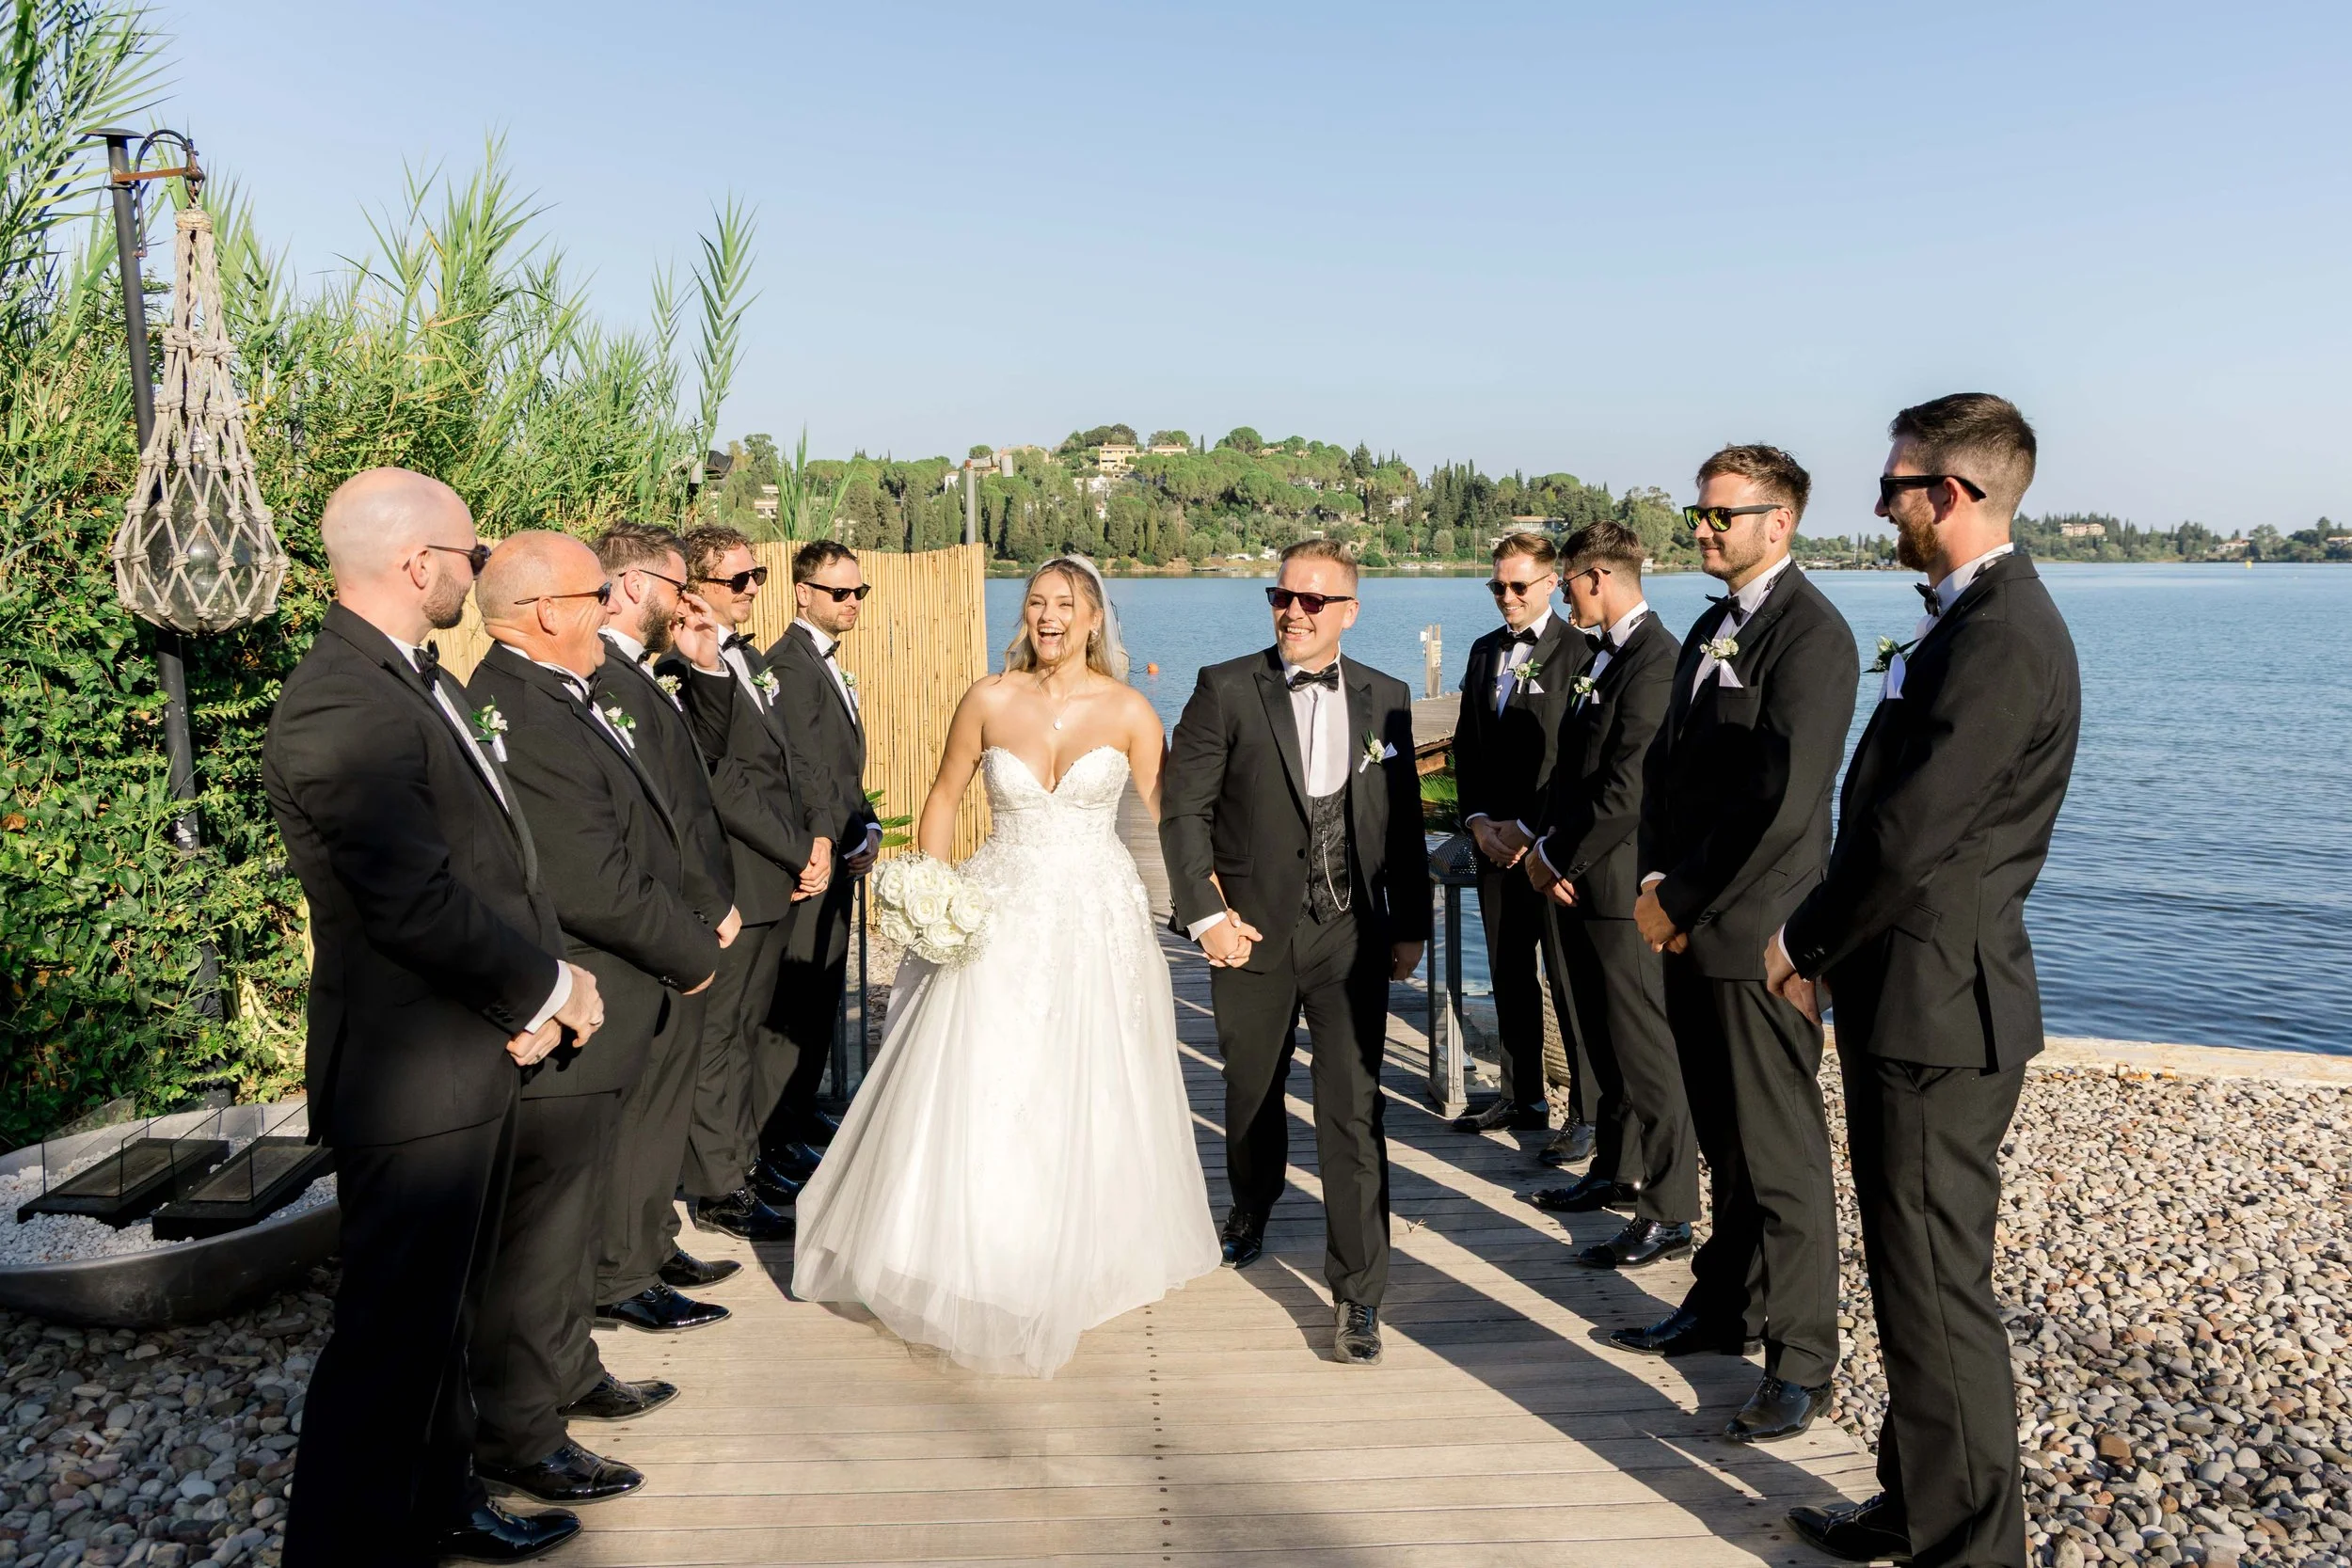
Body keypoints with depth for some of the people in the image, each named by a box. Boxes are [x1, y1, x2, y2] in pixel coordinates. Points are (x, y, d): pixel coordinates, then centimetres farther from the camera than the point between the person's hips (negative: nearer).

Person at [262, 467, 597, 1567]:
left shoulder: (418, 681, 8)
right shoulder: (338, 712, -23)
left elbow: (500, 848, 10)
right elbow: (421, 906, -26)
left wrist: (542, 980, -3)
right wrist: (552, 987, -11)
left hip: (474, 1059, 10)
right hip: (413, 1082, -10)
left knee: (444, 1310, 23)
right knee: (394, 1333, 5)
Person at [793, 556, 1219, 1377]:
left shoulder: (1129, 711, -3)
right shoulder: (988, 701, -1)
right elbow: (943, 801, 8)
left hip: (1097, 920, 0)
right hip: (1001, 919, 1)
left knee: (1089, 1102, 7)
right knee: (978, 1098, 1)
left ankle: (1081, 1260, 27)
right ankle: (974, 1263, 21)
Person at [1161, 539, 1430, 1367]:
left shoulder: (1385, 699, 4)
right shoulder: (1226, 690, -4)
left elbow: (1403, 822, 9)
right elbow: (1183, 809, -6)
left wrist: (1411, 925, 8)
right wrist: (1206, 915, -11)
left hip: (1352, 936, 0)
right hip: (1253, 933, 0)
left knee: (1352, 1113, -4)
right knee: (1252, 1091, 18)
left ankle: (1357, 1294, 7)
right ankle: (1251, 1209, 48)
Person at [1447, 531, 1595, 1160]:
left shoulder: (1580, 652, -8)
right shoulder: (1485, 652, 14)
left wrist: (1528, 827, -13)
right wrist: (1478, 821, 2)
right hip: (1495, 842, 7)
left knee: (1570, 982, -2)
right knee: (1509, 976, 13)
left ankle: (1587, 1114, 7)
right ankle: (1522, 1098, 25)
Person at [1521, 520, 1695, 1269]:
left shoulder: (1654, 659, -17)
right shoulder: (1606, 656, 14)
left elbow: (1627, 787, -23)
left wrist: (1557, 856, -13)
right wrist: (1550, 846, 5)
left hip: (1622, 885, -10)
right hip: (1581, 879, 10)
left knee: (1644, 1046, -2)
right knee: (1605, 1039, 19)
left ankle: (1668, 1214, 7)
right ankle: (1617, 1171, 34)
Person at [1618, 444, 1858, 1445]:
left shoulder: (1810, 635, -14)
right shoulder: (1710, 629, 16)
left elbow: (1782, 805, -21)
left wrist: (1681, 901, -14)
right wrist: (1656, 885, 2)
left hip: (1753, 934, -8)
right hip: (1689, 927, 8)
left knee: (1781, 1156, 1)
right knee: (1723, 1141, 19)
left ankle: (1800, 1364, 13)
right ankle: (1724, 1307, 33)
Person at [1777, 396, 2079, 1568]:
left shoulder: (2000, 636, -20)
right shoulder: (1972, 620, 13)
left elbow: (1909, 835, -24)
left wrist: (1805, 944, -8)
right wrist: (1828, 943, 9)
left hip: (1937, 1009, -10)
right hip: (1913, 998, 10)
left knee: (1937, 1289, 2)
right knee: (1914, 1278, 20)